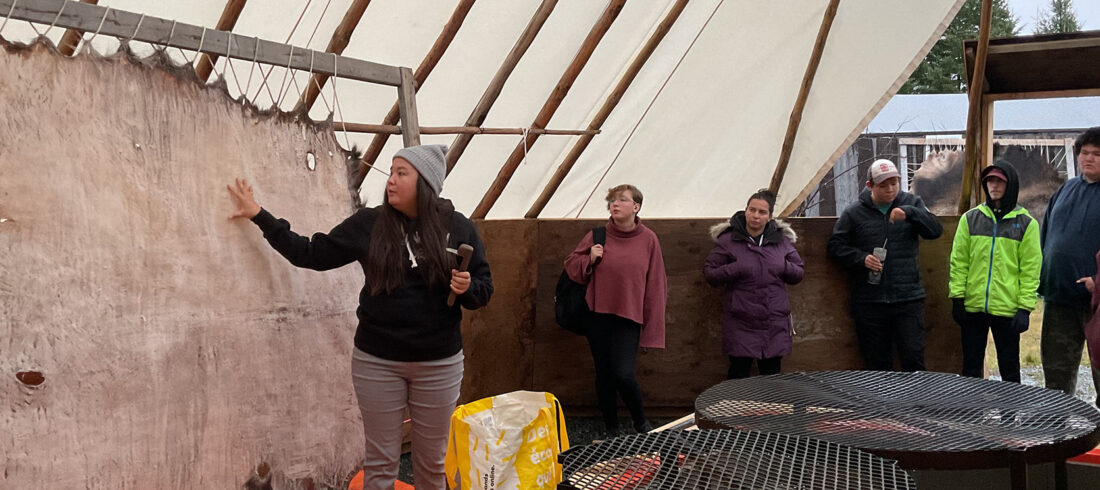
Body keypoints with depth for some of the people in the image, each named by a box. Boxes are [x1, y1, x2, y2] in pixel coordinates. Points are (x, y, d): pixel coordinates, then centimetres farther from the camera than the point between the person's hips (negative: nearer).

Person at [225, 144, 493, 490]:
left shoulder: (459, 228, -3)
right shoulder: (369, 224, -2)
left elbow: (484, 290, 4)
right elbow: (312, 254, 2)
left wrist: (466, 288, -18)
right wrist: (260, 216, 1)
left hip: (439, 364, 0)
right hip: (376, 362, 0)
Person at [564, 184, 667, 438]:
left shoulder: (648, 239, -1)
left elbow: (655, 286, 1)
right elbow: (571, 265, 11)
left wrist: (652, 330, -2)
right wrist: (589, 259, -11)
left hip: (629, 317, -2)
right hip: (598, 315, 2)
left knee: (623, 374, -13)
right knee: (604, 374, 7)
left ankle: (641, 422, 13)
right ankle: (611, 429, 24)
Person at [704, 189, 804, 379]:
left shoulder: (781, 240, 8)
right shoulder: (728, 241, -1)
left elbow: (798, 274, 14)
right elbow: (710, 274, -1)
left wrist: (783, 266, -7)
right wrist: (735, 269, -17)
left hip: (774, 323, 3)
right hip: (740, 323, -3)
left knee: (772, 372, 11)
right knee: (738, 373, -1)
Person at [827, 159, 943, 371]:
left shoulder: (911, 203, 7)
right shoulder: (854, 213, 4)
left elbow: (936, 230, -4)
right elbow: (835, 246, 5)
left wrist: (909, 213, -20)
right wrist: (861, 258, -11)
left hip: (908, 298, 0)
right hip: (869, 303, 0)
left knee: (913, 358, -2)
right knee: (877, 364, 8)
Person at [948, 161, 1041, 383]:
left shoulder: (1026, 223, 1)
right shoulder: (970, 219, 6)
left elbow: (1031, 269, -2)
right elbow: (958, 261, 5)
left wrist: (1025, 308, -8)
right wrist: (957, 297, -1)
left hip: (1007, 308, -2)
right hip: (973, 306, 2)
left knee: (1009, 368, 8)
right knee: (971, 367, 10)